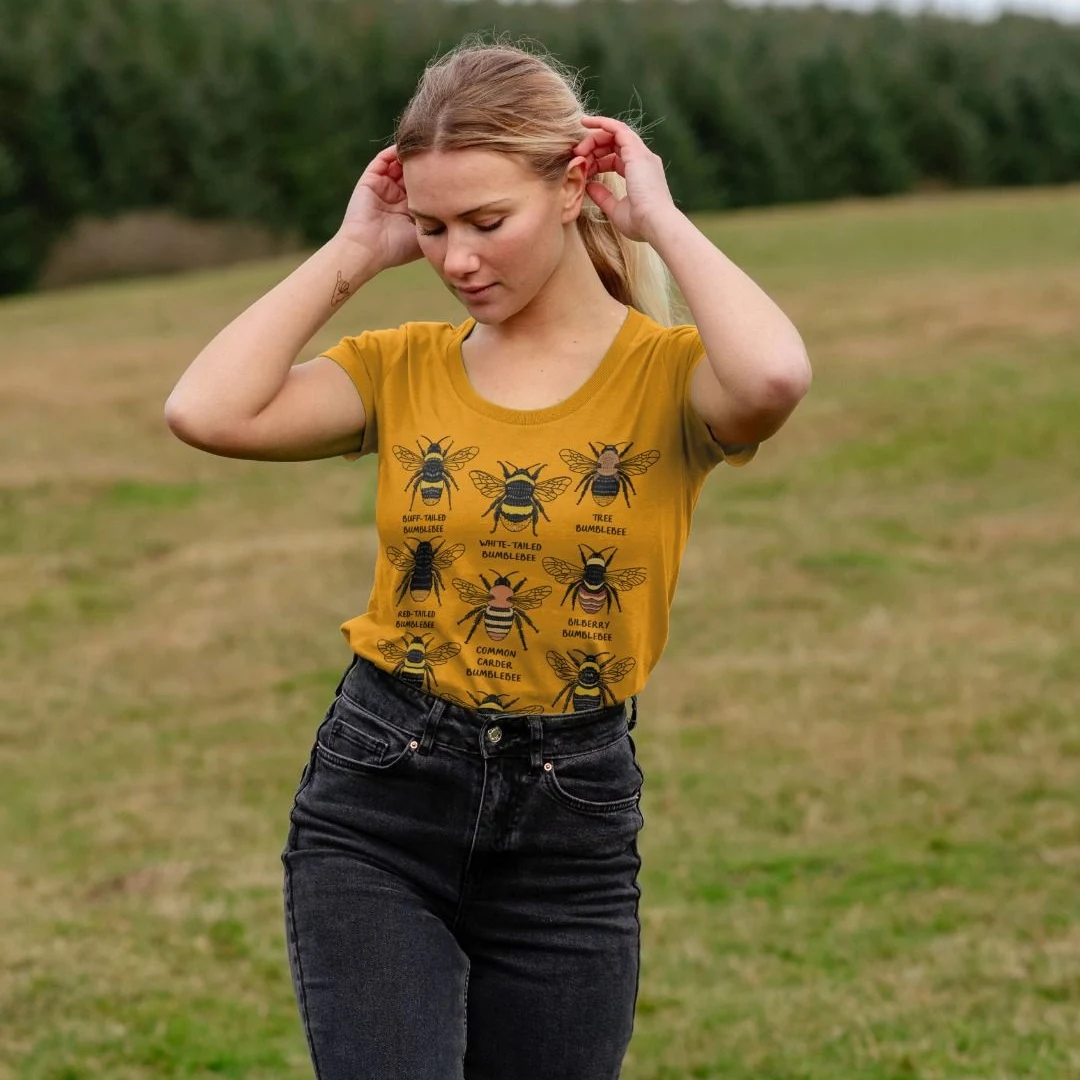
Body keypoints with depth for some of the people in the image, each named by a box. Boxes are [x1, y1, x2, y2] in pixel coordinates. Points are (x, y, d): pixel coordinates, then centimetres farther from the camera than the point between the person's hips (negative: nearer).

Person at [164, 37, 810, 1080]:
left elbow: (774, 377, -29)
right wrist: (353, 252, -3)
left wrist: (662, 221, -14)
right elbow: (208, 411, -11)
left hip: (570, 823, -1)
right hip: (376, 809, 1)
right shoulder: (403, 367, 5)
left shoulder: (667, 374, -4)